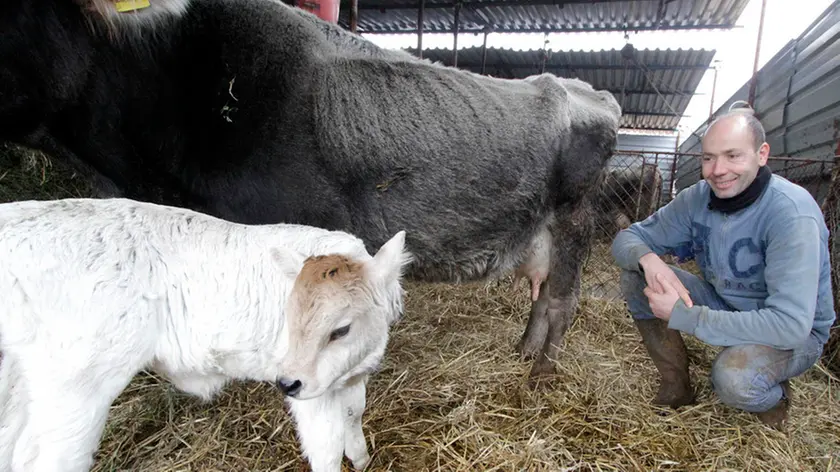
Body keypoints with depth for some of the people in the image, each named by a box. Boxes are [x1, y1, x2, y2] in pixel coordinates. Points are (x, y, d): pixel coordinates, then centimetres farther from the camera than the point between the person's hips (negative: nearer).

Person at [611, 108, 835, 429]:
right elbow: (628, 238, -5)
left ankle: (775, 399, 3)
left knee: (734, 379, -37)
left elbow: (791, 324, -34)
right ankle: (676, 389, 3)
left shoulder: (791, 214, -28)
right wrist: (647, 259, -30)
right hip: (723, 304, 5)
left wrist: (682, 316, -34)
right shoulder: (698, 198, -10)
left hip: (796, 333, -5)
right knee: (635, 277, -14)